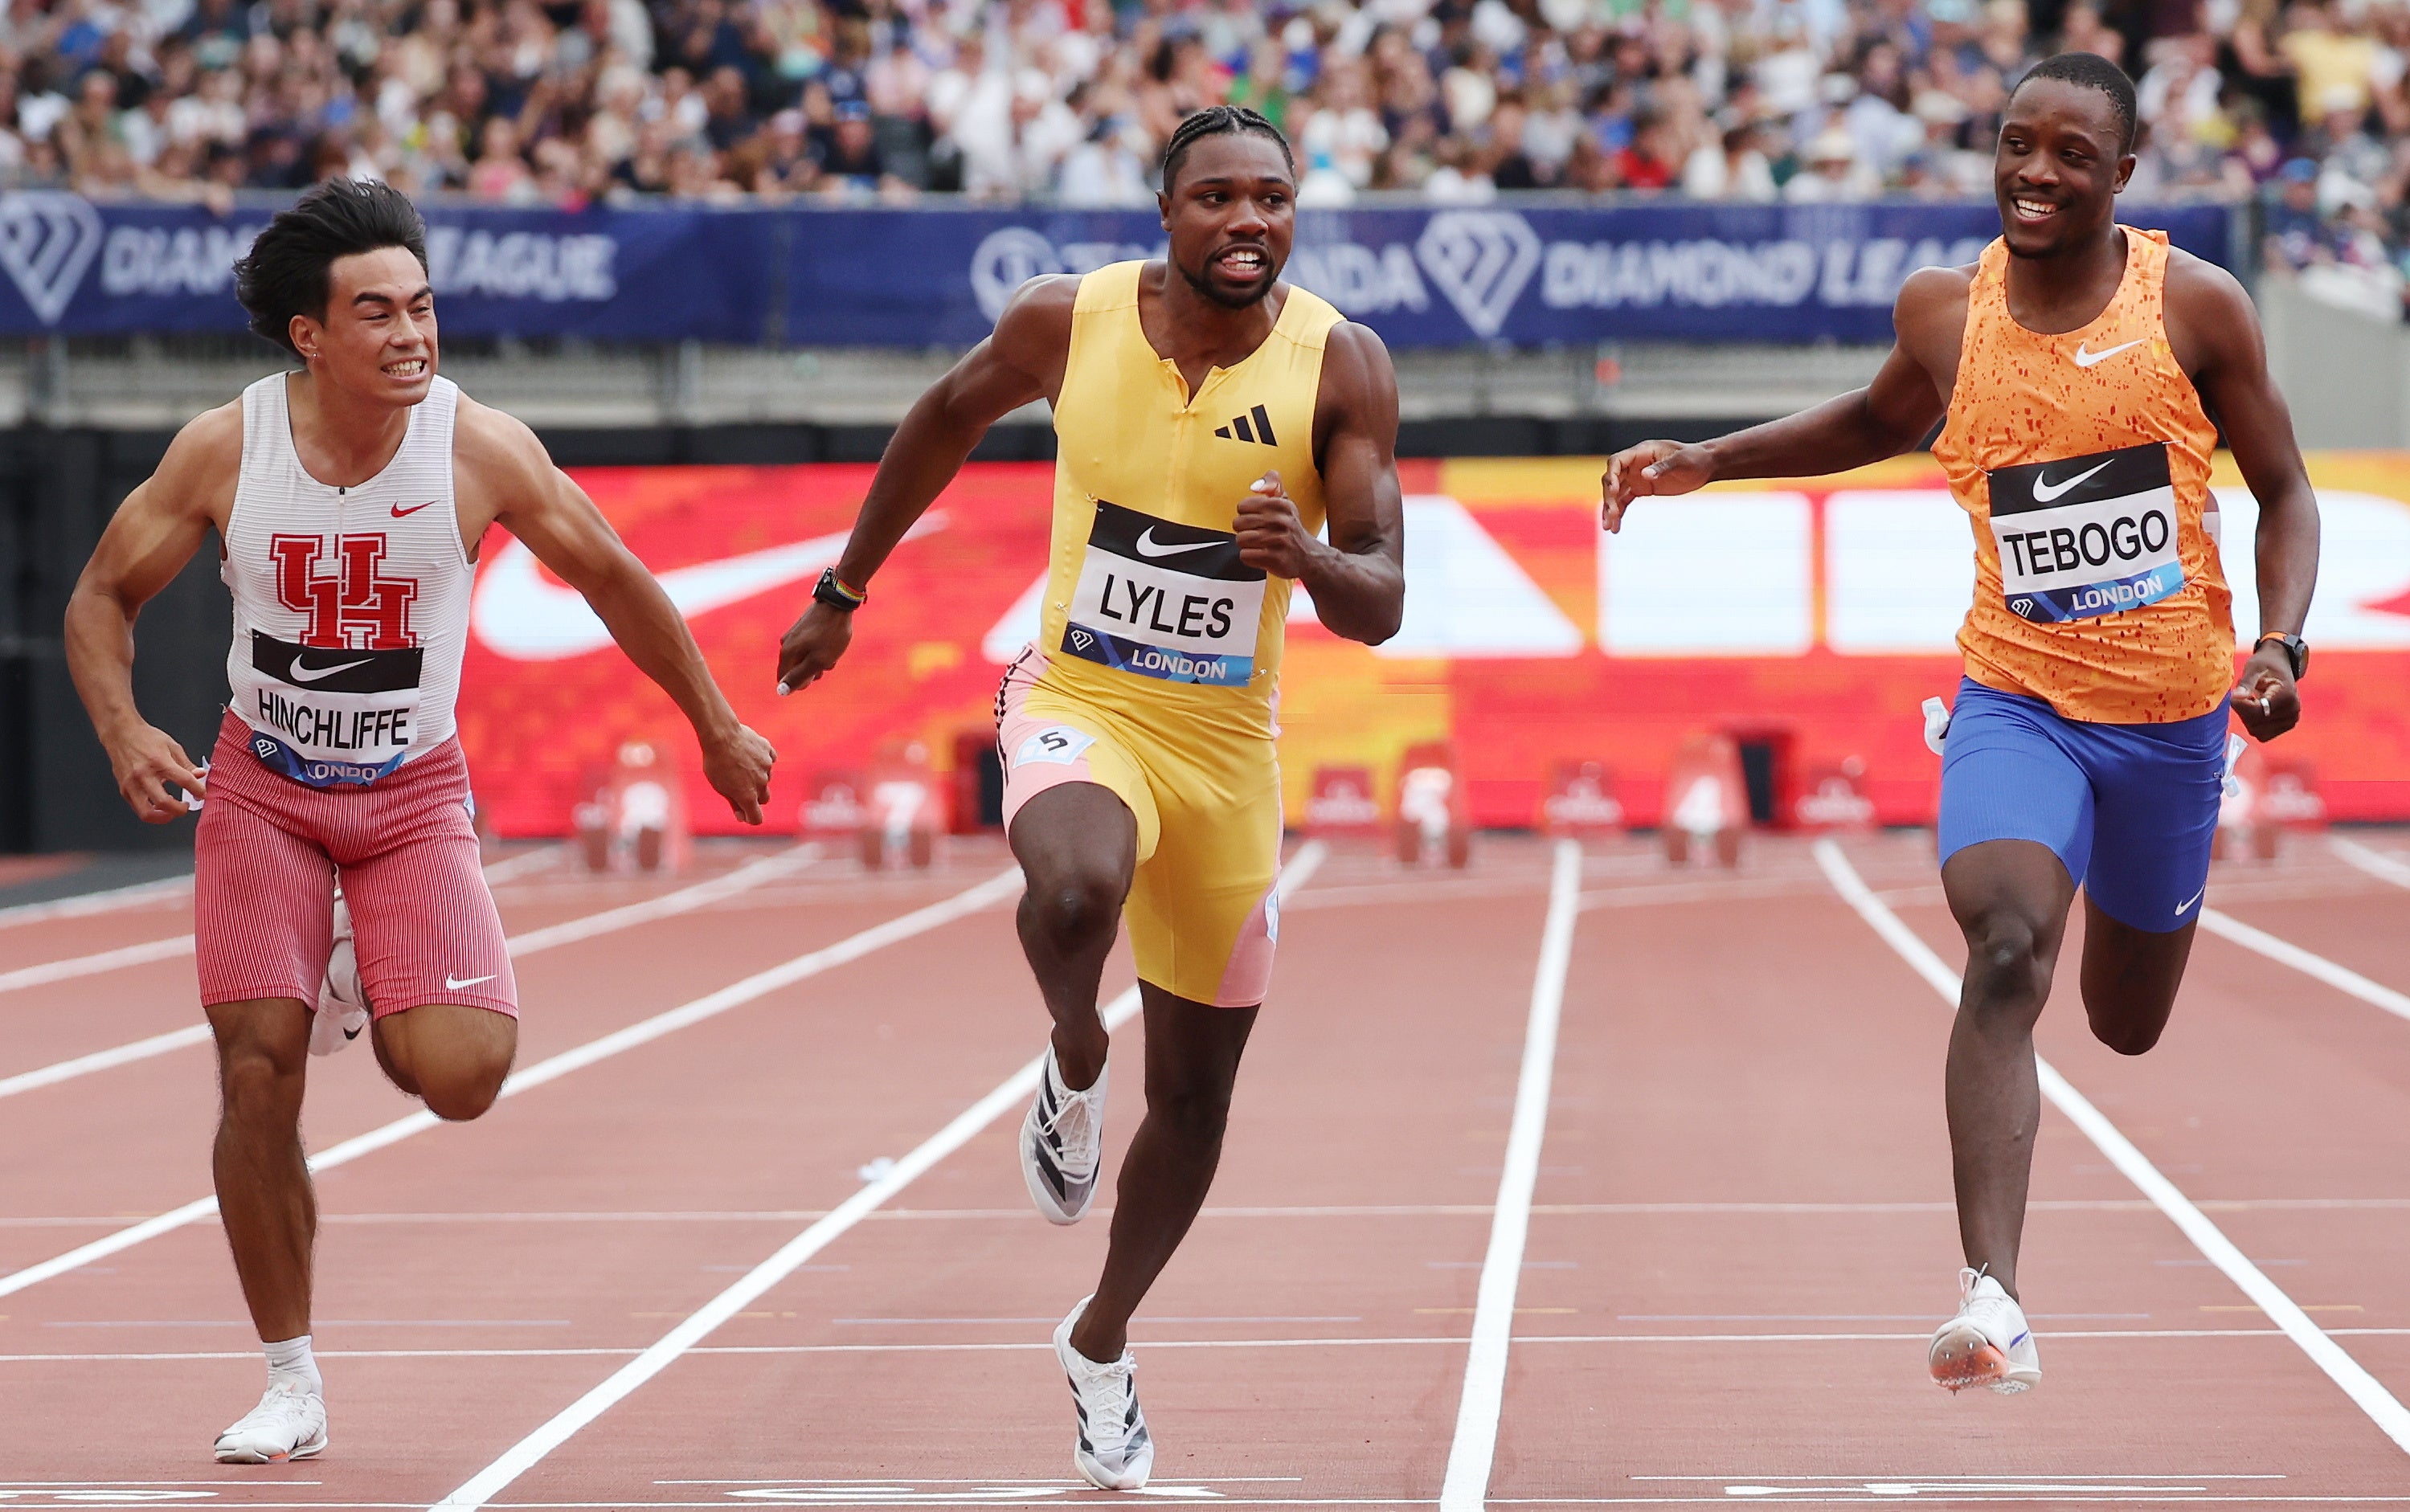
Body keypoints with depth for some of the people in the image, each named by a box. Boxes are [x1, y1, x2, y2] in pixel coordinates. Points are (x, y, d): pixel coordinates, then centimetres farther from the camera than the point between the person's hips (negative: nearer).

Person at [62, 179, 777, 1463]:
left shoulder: (479, 450, -16)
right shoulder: (224, 450, -14)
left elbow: (615, 583, 0)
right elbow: (101, 597, 0)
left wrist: (717, 730, 7)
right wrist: (123, 733, -18)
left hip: (414, 793, -1)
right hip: (260, 787, 1)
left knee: (460, 1076, -18)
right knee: (258, 1081, -7)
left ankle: (380, 1010, 21)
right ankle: (292, 1386, 8)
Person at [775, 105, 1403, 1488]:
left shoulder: (1340, 366, -12)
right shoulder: (1069, 321, -9)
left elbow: (1380, 608, -14)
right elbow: (949, 420, 11)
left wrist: (1306, 557, -37)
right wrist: (843, 594, 17)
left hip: (1230, 749, 1)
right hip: (1078, 703, -1)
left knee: (1195, 1098, 11)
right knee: (1078, 891, -38)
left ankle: (1104, 1345, 36)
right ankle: (1076, 1066, -4)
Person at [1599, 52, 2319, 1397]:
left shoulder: (2195, 305, -7)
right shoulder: (1945, 312, -2)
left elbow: (2286, 493, 1)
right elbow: (1881, 421, 21)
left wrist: (2282, 647, -14)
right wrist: (1704, 463, 12)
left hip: (2172, 713, 0)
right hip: (2016, 696, 0)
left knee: (2127, 1026, 17)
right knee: (2005, 947, -27)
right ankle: (1995, 1300, -36)